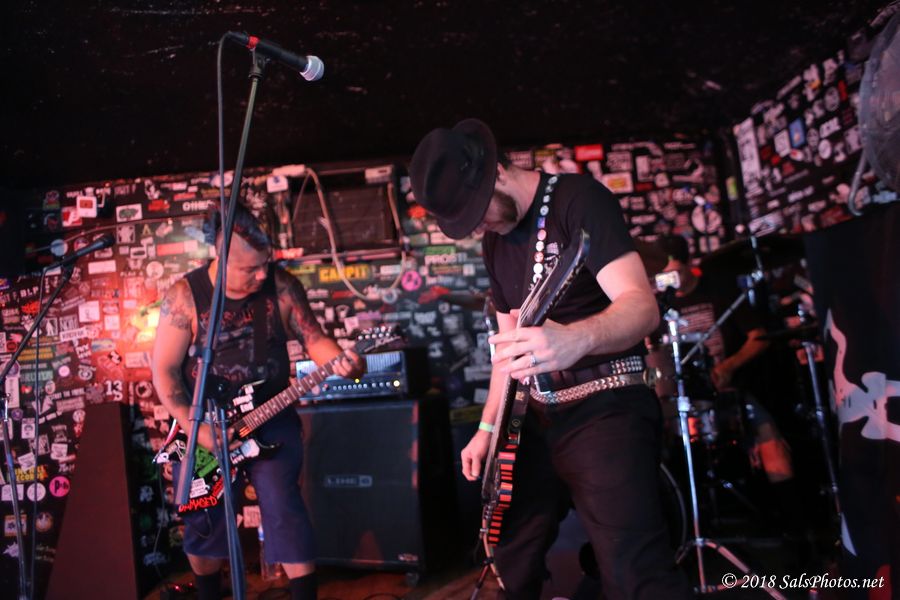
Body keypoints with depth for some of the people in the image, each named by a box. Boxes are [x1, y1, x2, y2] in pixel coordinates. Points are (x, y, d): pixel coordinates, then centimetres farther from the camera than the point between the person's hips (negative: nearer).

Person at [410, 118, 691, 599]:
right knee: (511, 558, 19)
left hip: (607, 408, -8)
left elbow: (642, 306, -24)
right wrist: (487, 428, 14)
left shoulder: (577, 197, -13)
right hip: (537, 417, 8)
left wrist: (575, 339, -44)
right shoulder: (495, 240, 11)